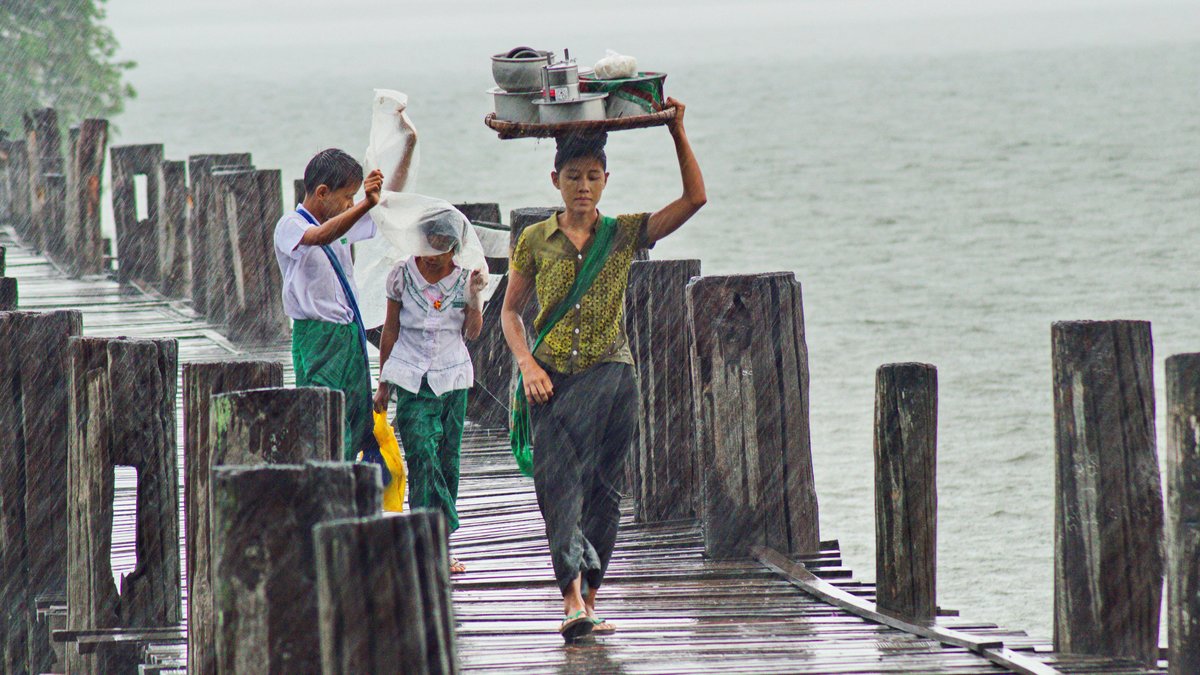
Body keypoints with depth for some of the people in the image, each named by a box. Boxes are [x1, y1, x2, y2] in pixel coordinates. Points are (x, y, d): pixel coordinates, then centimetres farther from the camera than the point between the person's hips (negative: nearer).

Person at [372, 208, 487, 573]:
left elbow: (473, 332, 1)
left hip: (452, 378, 2)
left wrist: (474, 297, -16)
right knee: (423, 457, -16)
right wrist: (383, 383, 10)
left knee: (447, 461, 2)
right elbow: (390, 330, 7)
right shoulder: (402, 275, -1)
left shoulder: (464, 277, 2)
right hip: (412, 379, -2)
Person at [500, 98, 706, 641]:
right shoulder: (535, 241, 6)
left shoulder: (624, 234, 5)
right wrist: (527, 364, -6)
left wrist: (677, 132, -6)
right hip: (553, 380, -1)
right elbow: (510, 311, 10)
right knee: (558, 482, -14)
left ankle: (588, 600, 11)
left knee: (602, 490, 2)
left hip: (610, 374, 1)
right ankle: (574, 600, -21)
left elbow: (694, 199, -2)